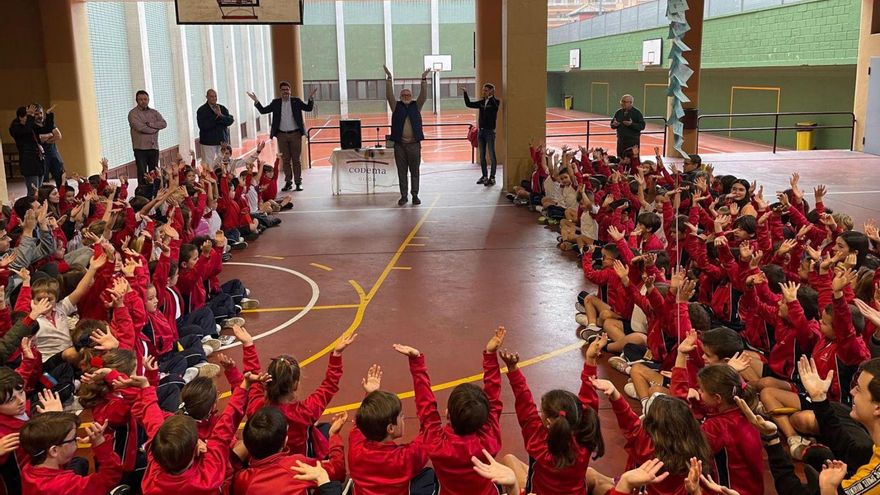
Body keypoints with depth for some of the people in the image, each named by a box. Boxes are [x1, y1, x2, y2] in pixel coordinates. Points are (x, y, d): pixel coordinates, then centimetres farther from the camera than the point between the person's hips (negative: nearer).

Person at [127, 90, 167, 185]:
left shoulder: (154, 112, 16)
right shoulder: (133, 113, 2)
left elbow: (164, 124, 0)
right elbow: (139, 127, -14)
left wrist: (150, 124, -10)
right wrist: (154, 129, -3)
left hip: (154, 147, 4)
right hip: (140, 148, -4)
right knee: (142, 174, -7)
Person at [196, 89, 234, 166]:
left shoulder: (222, 109, 10)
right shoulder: (201, 110, -1)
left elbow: (231, 120, -2)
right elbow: (203, 126, -14)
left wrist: (221, 116, -19)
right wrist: (216, 117, -17)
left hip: (222, 141, 4)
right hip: (208, 142, -3)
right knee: (208, 165, -5)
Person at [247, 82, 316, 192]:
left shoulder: (296, 101, 2)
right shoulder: (276, 103, 6)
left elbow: (309, 108, -6)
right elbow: (263, 110, 6)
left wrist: (311, 98, -21)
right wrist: (256, 101, -7)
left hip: (295, 134, -2)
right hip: (282, 135, 2)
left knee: (296, 159, 2)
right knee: (286, 160, 6)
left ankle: (298, 182, 6)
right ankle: (288, 182, 12)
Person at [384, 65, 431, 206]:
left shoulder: (416, 106, 9)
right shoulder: (396, 106, 8)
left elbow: (423, 95, -2)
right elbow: (389, 95, -3)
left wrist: (424, 80, -12)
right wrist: (389, 78, -12)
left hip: (414, 144, 0)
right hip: (400, 145, 0)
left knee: (415, 171, 4)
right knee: (402, 172, 4)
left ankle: (415, 195, 11)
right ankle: (404, 196, 10)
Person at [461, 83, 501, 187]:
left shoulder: (495, 102, -5)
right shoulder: (481, 102, 12)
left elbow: (494, 105, -27)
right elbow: (469, 104, 14)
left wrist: (491, 95, -28)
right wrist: (465, 93, 7)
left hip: (490, 131, -6)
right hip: (481, 131, 6)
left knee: (492, 156, -4)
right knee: (482, 156, 10)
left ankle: (492, 177, 0)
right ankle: (485, 176, 19)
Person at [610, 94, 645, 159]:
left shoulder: (636, 112, -2)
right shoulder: (618, 112, 10)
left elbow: (642, 126, -7)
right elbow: (612, 125, 16)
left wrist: (632, 124, -22)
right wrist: (614, 125, -8)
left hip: (633, 141, -4)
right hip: (621, 141, 4)